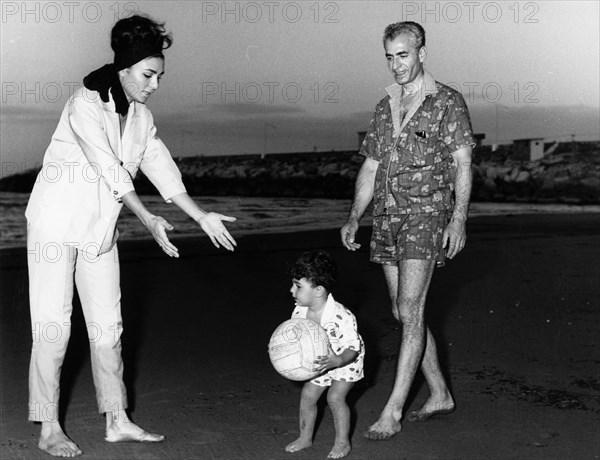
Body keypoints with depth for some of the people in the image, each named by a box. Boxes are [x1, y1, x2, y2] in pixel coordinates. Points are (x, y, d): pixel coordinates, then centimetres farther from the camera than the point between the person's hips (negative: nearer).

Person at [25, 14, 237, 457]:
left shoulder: (141, 116, 4)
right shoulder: (85, 105, -18)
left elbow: (161, 167, 1)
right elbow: (109, 170, -24)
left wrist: (202, 216, -6)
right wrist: (148, 219, -28)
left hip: (100, 229, 7)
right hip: (56, 225, -7)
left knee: (108, 325, 9)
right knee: (53, 326, -4)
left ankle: (117, 421, 18)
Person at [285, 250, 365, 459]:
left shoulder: (341, 317, -36)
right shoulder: (299, 312, -16)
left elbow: (352, 349, -32)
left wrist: (336, 361, -50)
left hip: (346, 361, -6)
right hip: (320, 362, 6)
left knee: (335, 397, -16)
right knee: (308, 395, 2)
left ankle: (343, 442, 3)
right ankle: (305, 437, 22)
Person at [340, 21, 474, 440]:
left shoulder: (447, 101, -1)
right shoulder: (385, 107, 16)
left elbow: (462, 164, -6)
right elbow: (370, 169, 17)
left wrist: (459, 219, -17)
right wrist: (354, 218, 7)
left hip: (428, 214, -7)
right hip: (388, 216, 7)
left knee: (410, 310, -12)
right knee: (405, 313, 9)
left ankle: (393, 410, -9)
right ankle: (440, 395, 22)